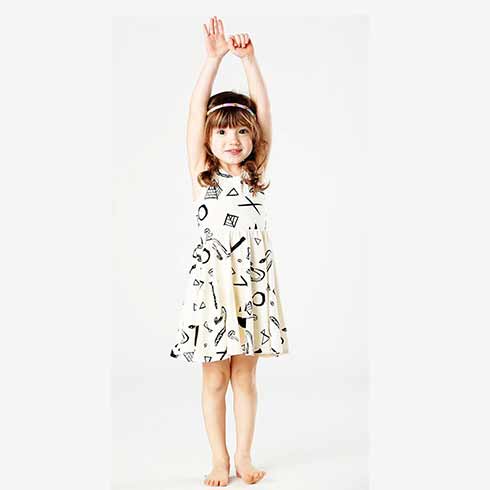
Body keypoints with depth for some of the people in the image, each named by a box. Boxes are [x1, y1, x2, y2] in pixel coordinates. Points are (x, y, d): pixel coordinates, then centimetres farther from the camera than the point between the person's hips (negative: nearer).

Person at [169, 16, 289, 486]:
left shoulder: (255, 174, 6)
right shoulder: (202, 175, 1)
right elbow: (196, 110, -8)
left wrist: (249, 59, -8)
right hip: (212, 284, -1)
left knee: (245, 377, 12)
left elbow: (263, 108, -2)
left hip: (252, 283, 2)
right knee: (214, 380, 8)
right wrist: (214, 57, -13)